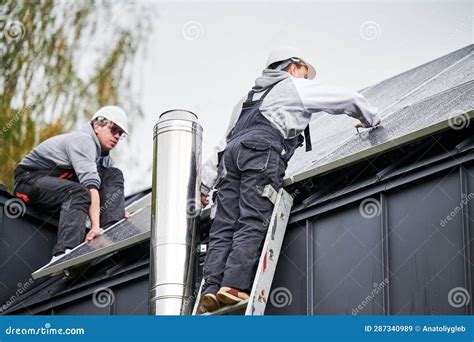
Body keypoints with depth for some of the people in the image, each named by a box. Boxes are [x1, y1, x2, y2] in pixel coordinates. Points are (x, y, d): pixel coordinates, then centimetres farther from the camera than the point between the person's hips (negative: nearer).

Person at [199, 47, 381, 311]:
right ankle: (234, 285, -31)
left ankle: (212, 289, -22)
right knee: (252, 223, -16)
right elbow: (349, 99, 27)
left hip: (232, 151, 6)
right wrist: (371, 119, 46)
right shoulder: (297, 87, 23)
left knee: (224, 228, -6)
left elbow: (224, 142, 34)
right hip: (263, 150, -6)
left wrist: (206, 183, 30)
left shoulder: (250, 98, 41)